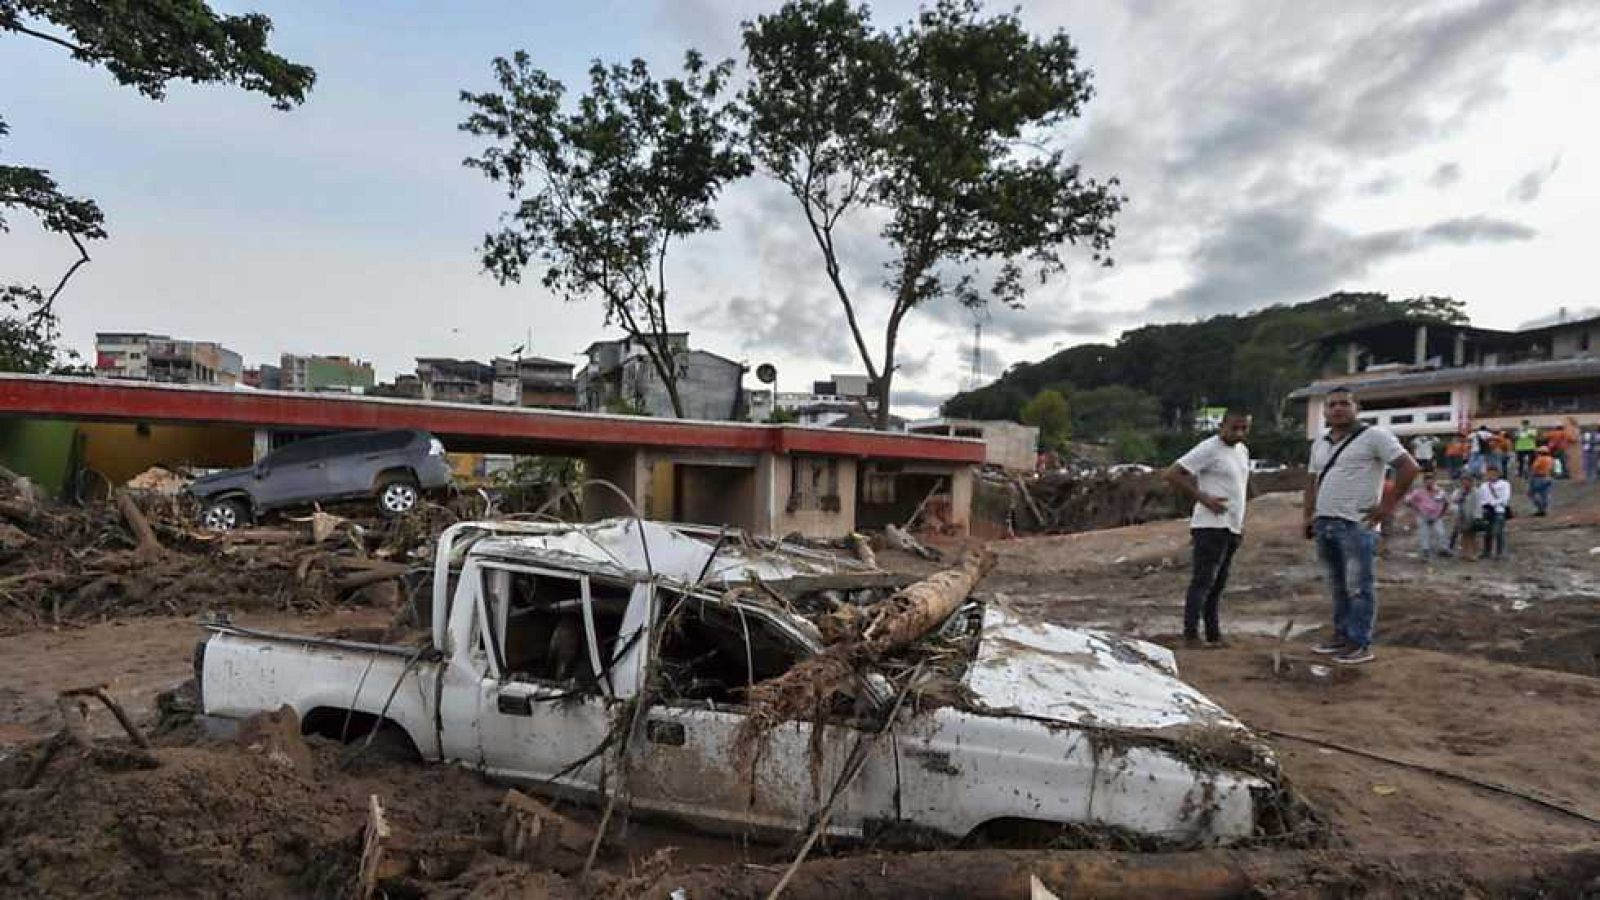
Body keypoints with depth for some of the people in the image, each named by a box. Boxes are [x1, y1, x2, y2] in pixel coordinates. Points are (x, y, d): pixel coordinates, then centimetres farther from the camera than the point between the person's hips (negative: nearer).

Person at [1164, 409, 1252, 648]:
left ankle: (1214, 636, 16)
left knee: (1217, 584, 11)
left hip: (1232, 529, 8)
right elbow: (1171, 475, -16)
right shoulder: (1208, 449, -10)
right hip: (1211, 527, -8)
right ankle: (1191, 634, -10)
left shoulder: (1243, 451, 17)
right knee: (1203, 581, -11)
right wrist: (1203, 498, -17)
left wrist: (1241, 521, 17)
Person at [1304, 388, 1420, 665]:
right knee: (1338, 586, 14)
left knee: (1359, 587, -3)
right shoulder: (1319, 444, 16)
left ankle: (1361, 644, 2)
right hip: (1324, 524, 7)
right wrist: (1309, 515, 14)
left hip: (1356, 525, -7)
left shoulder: (1374, 436, -6)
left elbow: (1409, 467, -10)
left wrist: (1388, 505, -12)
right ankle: (1342, 635, 23)